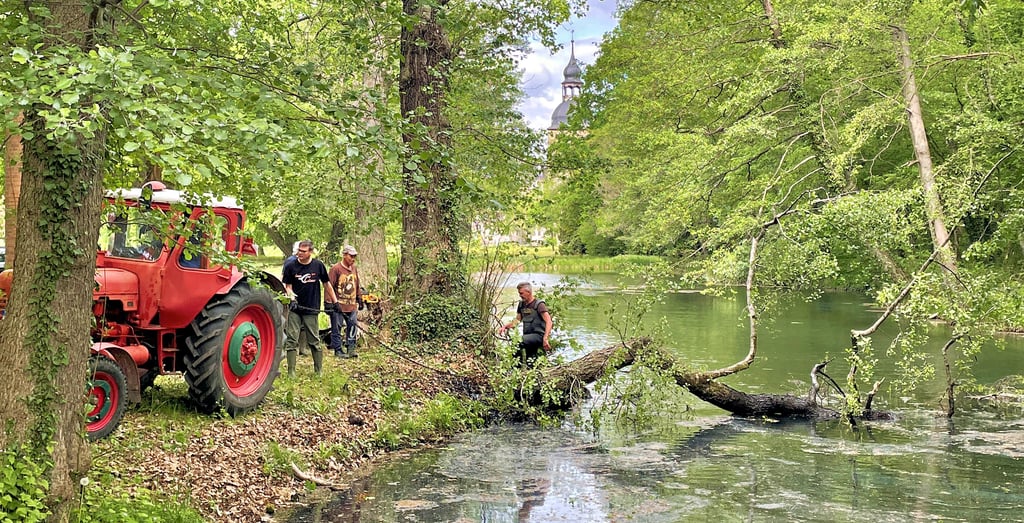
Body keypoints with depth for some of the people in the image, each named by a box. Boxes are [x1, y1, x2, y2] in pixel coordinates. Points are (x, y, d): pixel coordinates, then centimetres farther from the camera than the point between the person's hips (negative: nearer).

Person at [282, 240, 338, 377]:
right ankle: (291, 371, 3)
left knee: (314, 341, 6)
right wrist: (292, 298, -16)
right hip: (295, 309, 0)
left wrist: (334, 301, 13)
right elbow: (288, 286, 2)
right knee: (292, 340, -2)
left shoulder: (318, 265, -1)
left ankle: (319, 370, 16)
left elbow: (326, 284, 10)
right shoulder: (291, 266, -2)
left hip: (312, 310, 0)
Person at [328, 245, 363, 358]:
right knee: (337, 328, 2)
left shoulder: (354, 268, 11)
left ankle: (351, 348, 15)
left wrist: (360, 299, 20)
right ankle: (338, 350, 10)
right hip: (338, 306, -6)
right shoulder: (336, 268, -10)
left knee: (352, 326, 6)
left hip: (352, 306, 6)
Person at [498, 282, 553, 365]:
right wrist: (505, 326, -2)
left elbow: (549, 322, -17)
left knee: (519, 340, -32)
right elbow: (517, 321, 18)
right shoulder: (522, 304, 13)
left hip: (538, 335, -8)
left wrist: (545, 339, -29)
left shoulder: (539, 304, -8)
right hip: (528, 335, 8)